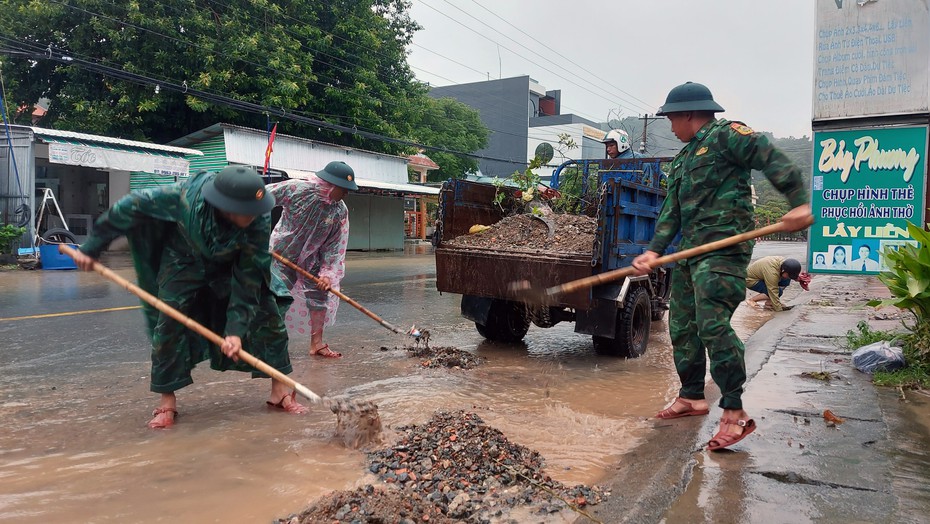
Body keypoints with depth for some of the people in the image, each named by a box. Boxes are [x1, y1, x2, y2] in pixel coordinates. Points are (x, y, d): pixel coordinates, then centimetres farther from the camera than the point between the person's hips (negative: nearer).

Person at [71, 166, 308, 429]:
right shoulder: (185, 196, -38)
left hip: (234, 265, 1)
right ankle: (167, 401, 6)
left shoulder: (259, 221, -36)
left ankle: (280, 390, 4)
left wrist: (236, 329, -35)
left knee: (268, 311, -9)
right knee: (169, 321, -10)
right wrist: (91, 247, -13)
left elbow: (248, 279, -30)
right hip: (184, 260, 0)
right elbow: (130, 206, -22)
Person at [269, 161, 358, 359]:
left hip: (311, 258, 4)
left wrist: (328, 273, -18)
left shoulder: (340, 211, -15)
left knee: (319, 295, 3)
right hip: (282, 253, -4)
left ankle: (317, 344, 14)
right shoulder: (296, 189, -25)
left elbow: (336, 245, -11)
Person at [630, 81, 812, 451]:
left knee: (712, 325, -17)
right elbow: (671, 212, 17)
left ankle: (735, 413, -10)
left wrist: (800, 203, -23)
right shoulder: (682, 160, 24)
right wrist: (654, 251, 4)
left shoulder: (726, 135, -1)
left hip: (724, 247, -9)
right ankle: (692, 396, 25)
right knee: (681, 326, 11)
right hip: (690, 251, 9)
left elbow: (774, 161, -10)